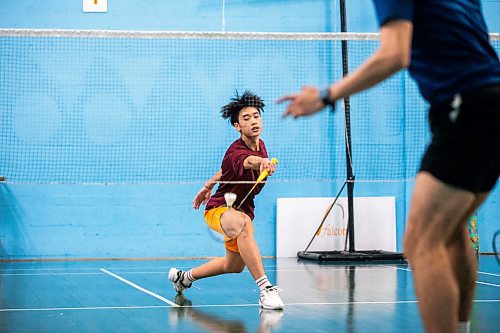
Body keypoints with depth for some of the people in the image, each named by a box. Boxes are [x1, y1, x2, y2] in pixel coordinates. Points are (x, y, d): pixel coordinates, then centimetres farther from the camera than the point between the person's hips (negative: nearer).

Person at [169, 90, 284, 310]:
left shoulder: (260, 145, -1)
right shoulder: (236, 151, -29)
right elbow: (247, 161, -56)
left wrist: (207, 187, 24)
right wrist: (262, 162, -78)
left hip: (241, 211, 9)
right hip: (219, 209, -9)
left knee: (234, 266, 24)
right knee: (243, 222, -44)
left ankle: (185, 276, 49)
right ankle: (265, 288, -46)